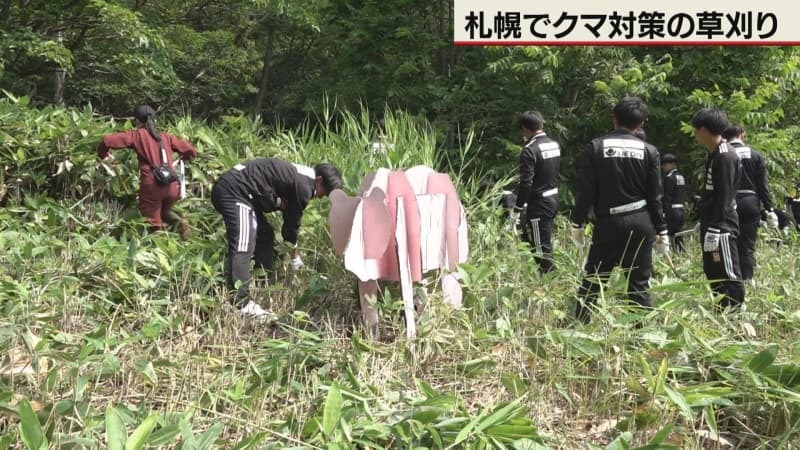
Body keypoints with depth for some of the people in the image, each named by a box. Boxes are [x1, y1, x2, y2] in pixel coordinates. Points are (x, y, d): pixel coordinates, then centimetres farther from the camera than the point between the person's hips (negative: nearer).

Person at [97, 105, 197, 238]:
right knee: (164, 211, 30)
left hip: (152, 185, -4)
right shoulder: (166, 137, 18)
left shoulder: (137, 135, 8)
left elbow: (107, 140, 2)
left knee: (154, 226, 9)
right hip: (172, 185, 4)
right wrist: (183, 159, 44)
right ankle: (180, 222, 2)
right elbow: (191, 150, 22)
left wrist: (103, 155, 21)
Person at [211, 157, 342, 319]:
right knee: (242, 247, -17)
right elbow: (294, 221, 0)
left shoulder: (299, 177, 17)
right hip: (234, 190, -11)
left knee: (265, 236, 18)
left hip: (232, 188, 11)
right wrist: (295, 257, 13)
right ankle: (240, 304, -20)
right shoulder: (304, 186, -11)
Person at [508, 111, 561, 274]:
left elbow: (526, 183, -20)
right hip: (553, 199, 9)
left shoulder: (530, 150, -17)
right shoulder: (554, 145, 7)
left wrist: (516, 211, -15)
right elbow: (554, 173, 12)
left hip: (539, 204, -9)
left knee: (542, 248, -1)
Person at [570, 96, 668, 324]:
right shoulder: (649, 151, 1)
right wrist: (661, 231, 9)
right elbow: (655, 196, 2)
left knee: (592, 282, 8)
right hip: (641, 224, 2)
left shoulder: (595, 147, -3)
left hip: (608, 224, -1)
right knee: (639, 284, 8)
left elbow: (586, 191, -4)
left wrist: (577, 223, 5)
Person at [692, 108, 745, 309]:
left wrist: (714, 230, -21)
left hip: (722, 227, -10)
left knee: (730, 275, -5)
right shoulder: (714, 154, 13)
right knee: (714, 274, 15)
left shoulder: (725, 156, -16)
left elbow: (723, 198, -20)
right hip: (712, 225, 10)